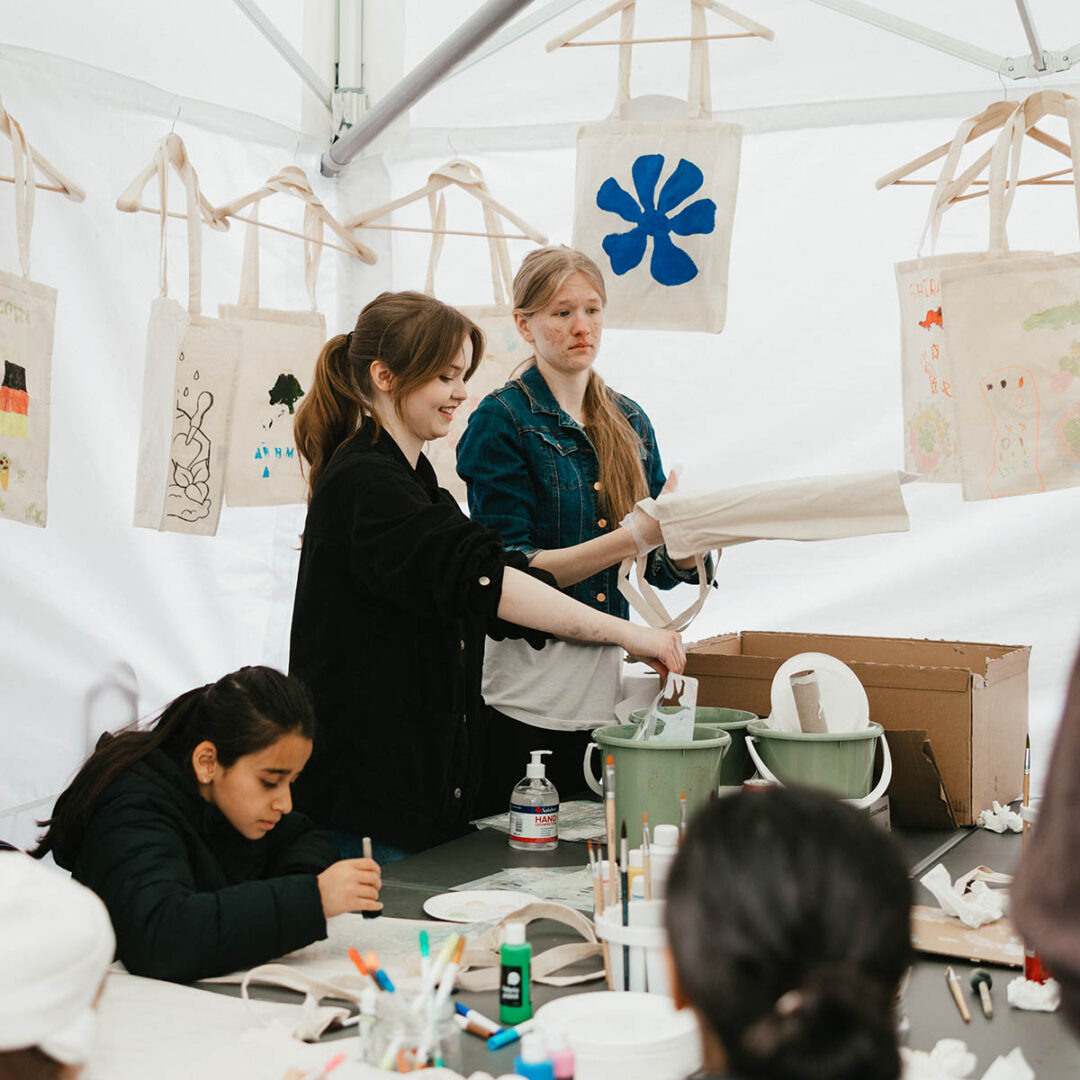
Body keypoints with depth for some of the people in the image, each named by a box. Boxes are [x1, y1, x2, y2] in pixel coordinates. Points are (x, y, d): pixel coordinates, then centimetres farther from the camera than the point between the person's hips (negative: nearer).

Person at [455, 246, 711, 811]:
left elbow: (663, 569, 12)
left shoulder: (629, 420, 12)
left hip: (608, 688, 5)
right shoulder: (502, 420, -6)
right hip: (524, 697, -5)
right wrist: (633, 536, -22)